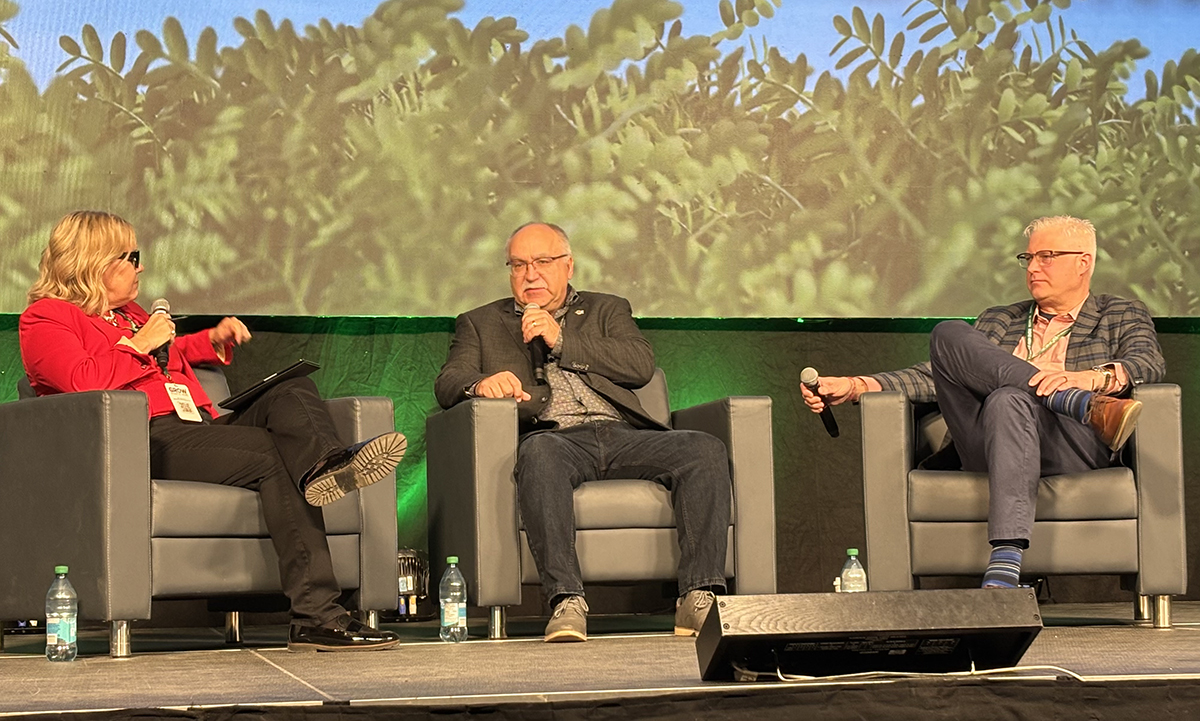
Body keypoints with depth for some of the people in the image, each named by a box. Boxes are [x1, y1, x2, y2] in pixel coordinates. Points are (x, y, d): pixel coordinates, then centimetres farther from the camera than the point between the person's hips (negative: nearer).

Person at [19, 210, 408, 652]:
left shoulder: (129, 313, 33)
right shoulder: (45, 318, 4)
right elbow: (83, 381, -16)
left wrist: (213, 339, 33)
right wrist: (136, 345, -5)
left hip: (198, 429, 9)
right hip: (148, 441, -9)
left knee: (293, 394, -14)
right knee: (271, 454, -28)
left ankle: (325, 465, -54)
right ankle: (316, 614, -42)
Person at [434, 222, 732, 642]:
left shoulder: (607, 311, 28)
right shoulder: (480, 324, 27)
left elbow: (642, 366, 9)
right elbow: (447, 385, 10)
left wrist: (561, 340, 2)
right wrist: (481, 383, -15)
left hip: (621, 434, 2)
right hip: (554, 438, -2)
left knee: (706, 450, -26)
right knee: (538, 452, -40)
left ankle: (700, 598, -34)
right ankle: (566, 601, -47)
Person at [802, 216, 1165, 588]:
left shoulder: (1123, 315, 23)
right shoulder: (1000, 321, 34)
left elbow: (1150, 362, 2)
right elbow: (942, 376, 22)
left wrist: (1092, 377, -21)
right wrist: (854, 386, 7)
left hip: (1073, 447, -4)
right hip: (988, 450, 4)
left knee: (1008, 400, -38)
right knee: (948, 334, -18)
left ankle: (1004, 569, -56)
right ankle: (1090, 407, -34)